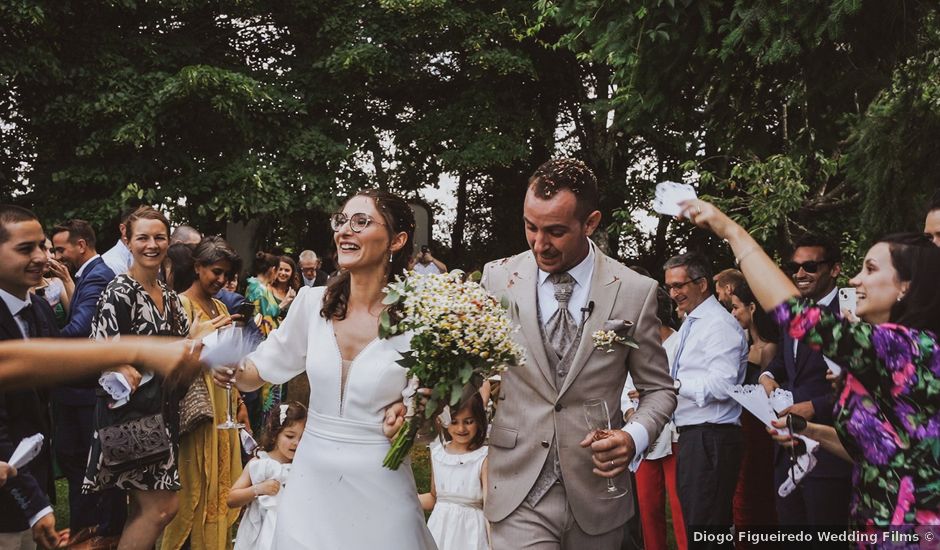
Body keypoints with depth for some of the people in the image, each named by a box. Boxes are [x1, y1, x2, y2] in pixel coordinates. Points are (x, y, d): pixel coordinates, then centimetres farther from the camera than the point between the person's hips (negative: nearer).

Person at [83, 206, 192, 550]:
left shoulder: (168, 295, 11)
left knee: (144, 508, 12)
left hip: (163, 411, 8)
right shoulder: (119, 292, -13)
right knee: (162, 507, -8)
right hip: (132, 410, -8)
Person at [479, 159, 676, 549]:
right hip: (518, 495, 0)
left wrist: (635, 437, -14)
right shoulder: (498, 278, -2)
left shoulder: (636, 292, -5)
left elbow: (658, 389, 5)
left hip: (596, 495, 1)